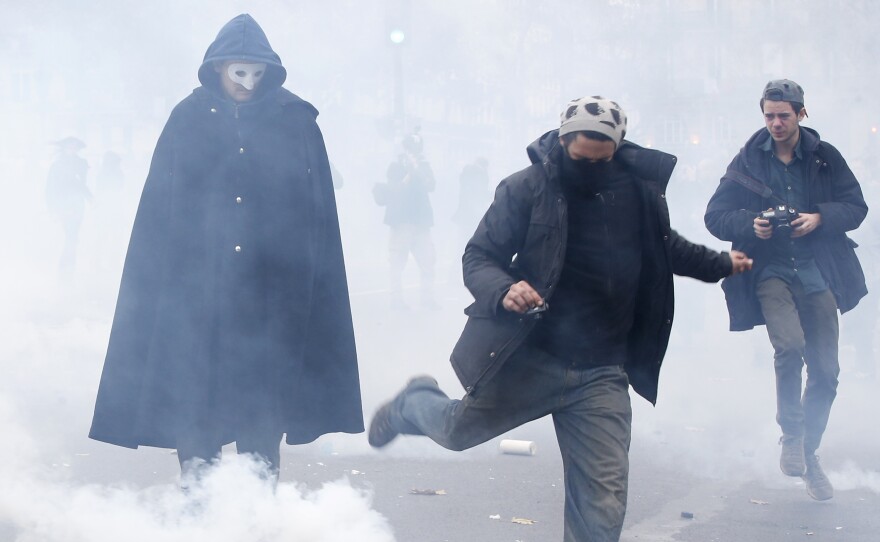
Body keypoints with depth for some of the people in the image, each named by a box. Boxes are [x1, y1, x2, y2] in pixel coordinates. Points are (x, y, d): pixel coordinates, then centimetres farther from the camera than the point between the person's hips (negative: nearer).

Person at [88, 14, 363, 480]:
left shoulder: (296, 122, 4)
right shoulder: (188, 121, 4)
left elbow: (319, 212, 4)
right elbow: (157, 211, 3)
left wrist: (311, 289, -3)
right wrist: (156, 287, -3)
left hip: (272, 289, 0)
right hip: (197, 287, 0)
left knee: (264, 400, 1)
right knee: (195, 395, -1)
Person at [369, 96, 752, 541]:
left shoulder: (638, 188, 0)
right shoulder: (526, 189, -12)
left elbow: (663, 246, 21)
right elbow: (478, 256, -9)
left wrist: (720, 264, 16)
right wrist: (502, 291, -28)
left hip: (602, 374, 2)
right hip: (529, 356, -2)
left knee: (603, 504, -2)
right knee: (459, 430, 16)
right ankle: (414, 405, 51)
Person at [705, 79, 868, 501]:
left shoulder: (825, 158, 6)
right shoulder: (748, 162, 3)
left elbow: (856, 207, 8)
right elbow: (714, 216, 5)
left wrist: (820, 218, -12)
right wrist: (750, 225, -15)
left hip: (817, 273, 2)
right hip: (770, 272, -2)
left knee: (825, 371, 2)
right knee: (789, 345, -27)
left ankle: (809, 452, 22)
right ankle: (792, 435, -7)